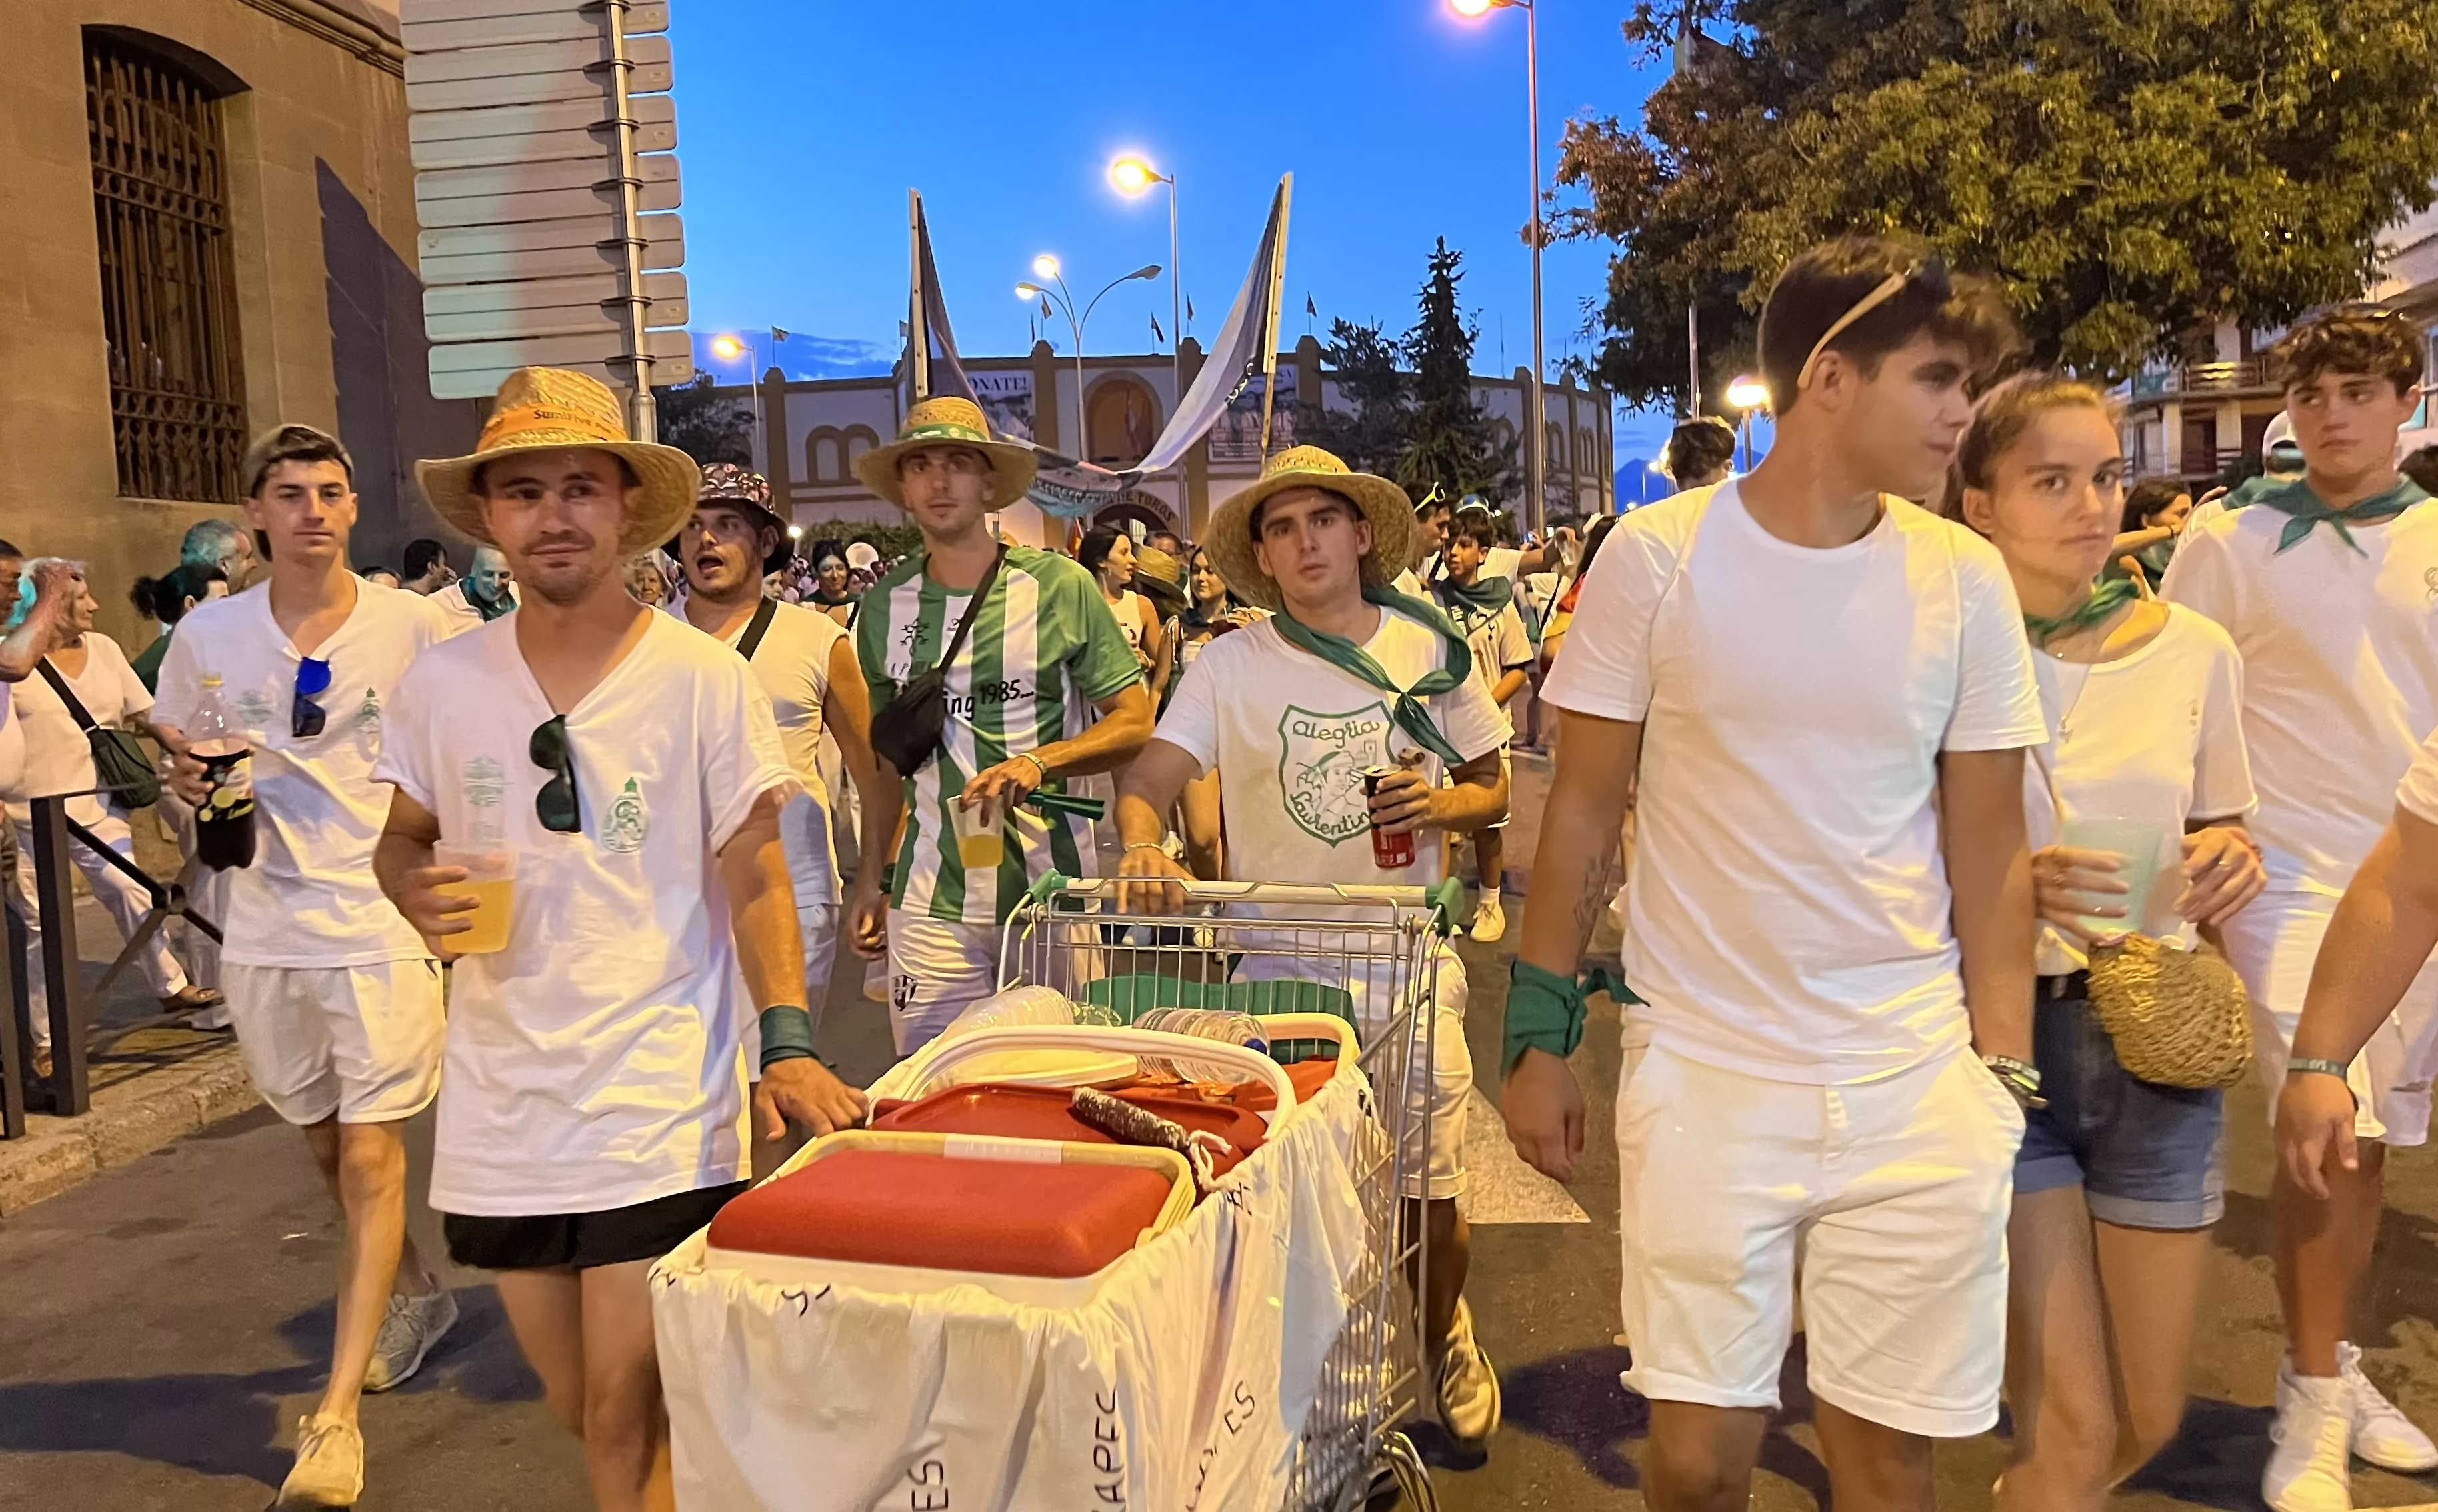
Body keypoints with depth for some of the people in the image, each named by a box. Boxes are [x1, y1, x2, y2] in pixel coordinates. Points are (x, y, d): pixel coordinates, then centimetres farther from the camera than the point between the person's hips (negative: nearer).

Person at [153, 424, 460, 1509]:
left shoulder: (414, 627, -6)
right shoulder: (207, 635, 2)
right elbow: (176, 757, 15)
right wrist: (191, 785, -8)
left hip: (383, 922, -4)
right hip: (264, 930, 4)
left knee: (370, 1157, -5)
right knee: (326, 1145, 19)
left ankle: (336, 1415, 3)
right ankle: (414, 1292, 44)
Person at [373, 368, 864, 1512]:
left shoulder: (704, 679, -7)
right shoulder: (440, 684, 2)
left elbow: (755, 877, -5)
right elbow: (401, 839, 15)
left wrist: (788, 1045, -17)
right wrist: (416, 892, -9)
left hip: (658, 1103, -4)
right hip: (499, 1104, 4)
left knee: (627, 1418, -3)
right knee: (579, 1409, 17)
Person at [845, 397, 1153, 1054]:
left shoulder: (1060, 586, -2)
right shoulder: (884, 605, 9)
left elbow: (1136, 720, -1)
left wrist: (1037, 762, -17)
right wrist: (871, 877, 13)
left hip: (1052, 884, -2)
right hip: (932, 899, 2)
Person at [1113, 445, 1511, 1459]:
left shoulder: (1431, 651, 3)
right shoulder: (1230, 665, -1)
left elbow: (1495, 787, 11)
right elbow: (1147, 781, -8)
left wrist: (1441, 805, -11)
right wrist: (1144, 846, -30)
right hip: (1276, 967, 0)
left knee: (1430, 1203, 5)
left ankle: (1444, 1335, 38)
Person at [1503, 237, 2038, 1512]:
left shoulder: (1966, 581, 0)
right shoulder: (1655, 557, -6)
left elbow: (1989, 851, 6)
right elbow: (1582, 813, 0)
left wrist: (2005, 1073, 2)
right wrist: (1539, 1038, 0)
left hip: (1915, 1085, 2)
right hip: (1701, 1075, -2)